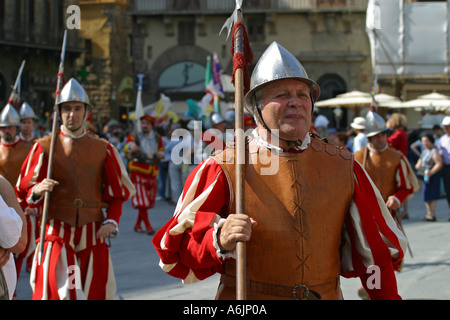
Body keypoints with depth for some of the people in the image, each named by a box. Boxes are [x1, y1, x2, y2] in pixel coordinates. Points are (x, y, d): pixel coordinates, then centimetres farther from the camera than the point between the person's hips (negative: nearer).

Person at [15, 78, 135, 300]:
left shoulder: (103, 149, 10)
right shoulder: (44, 147, 4)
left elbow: (118, 193, 14)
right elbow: (23, 194, 4)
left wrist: (111, 221, -3)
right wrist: (37, 190, -18)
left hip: (93, 235, 2)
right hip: (57, 233, -2)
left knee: (96, 293, 4)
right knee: (56, 292, -17)